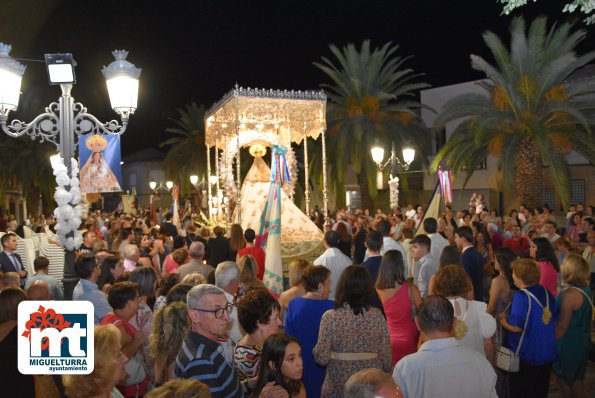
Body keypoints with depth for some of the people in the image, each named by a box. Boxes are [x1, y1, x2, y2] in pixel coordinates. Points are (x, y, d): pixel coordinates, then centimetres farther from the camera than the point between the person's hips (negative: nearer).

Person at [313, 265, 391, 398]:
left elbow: (322, 358, -13)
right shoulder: (377, 315, -8)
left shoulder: (330, 317, -14)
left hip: (339, 386, -2)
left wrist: (315, 351, 7)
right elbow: (386, 355, -4)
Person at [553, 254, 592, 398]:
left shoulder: (570, 293, -24)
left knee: (564, 380, 8)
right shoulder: (586, 290, 3)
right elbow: (582, 319, 12)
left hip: (569, 344, -8)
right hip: (582, 342, 8)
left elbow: (562, 326, -21)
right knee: (577, 381, 18)